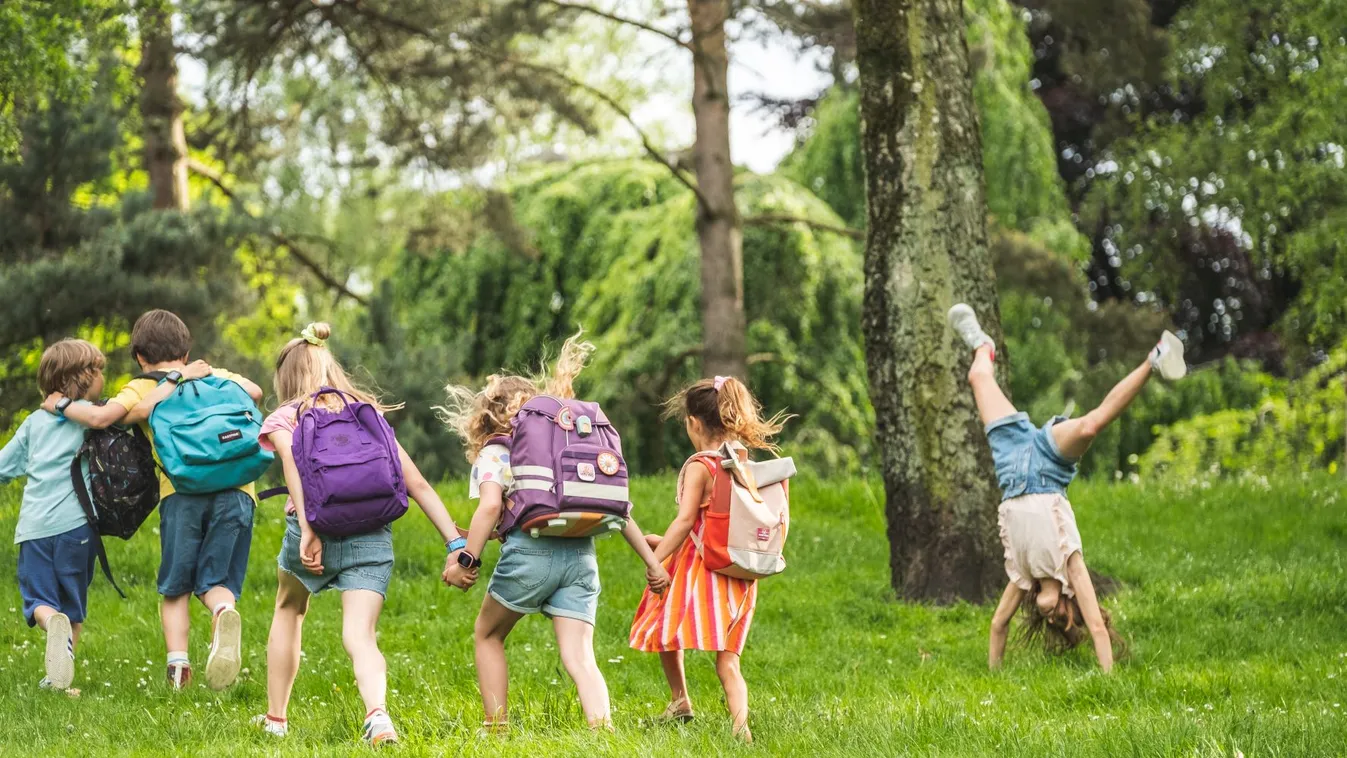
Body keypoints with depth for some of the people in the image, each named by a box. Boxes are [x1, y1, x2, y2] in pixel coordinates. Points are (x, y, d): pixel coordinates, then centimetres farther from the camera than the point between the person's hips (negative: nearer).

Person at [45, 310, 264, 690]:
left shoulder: (142, 388, 14)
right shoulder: (216, 376, 22)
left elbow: (100, 417, 0)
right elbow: (254, 392, 6)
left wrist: (62, 406, 18)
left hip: (182, 492, -1)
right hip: (235, 491, 1)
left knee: (176, 587, 12)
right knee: (215, 582, 7)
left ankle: (177, 659, -8)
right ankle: (225, 613, -28)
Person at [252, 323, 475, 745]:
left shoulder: (285, 419, 8)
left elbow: (295, 466, -14)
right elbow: (417, 483, 11)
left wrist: (309, 532, -23)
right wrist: (456, 545, 8)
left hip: (316, 532, -2)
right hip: (373, 536, 2)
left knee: (288, 611, 26)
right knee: (360, 636, -5)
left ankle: (275, 718, 31)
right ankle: (377, 712, -36)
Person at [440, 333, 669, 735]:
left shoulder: (493, 453, 10)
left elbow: (490, 506, -11)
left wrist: (466, 560, -10)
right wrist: (650, 560, 18)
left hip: (530, 551, -4)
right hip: (581, 555, 4)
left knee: (487, 635, 21)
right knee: (580, 658, -2)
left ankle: (495, 730, 17)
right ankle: (603, 731, -25)